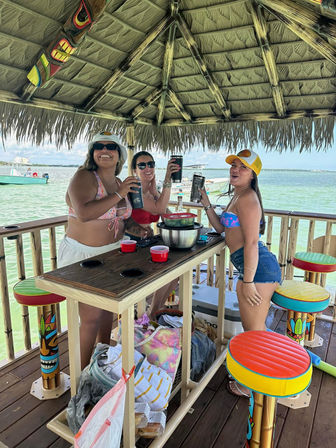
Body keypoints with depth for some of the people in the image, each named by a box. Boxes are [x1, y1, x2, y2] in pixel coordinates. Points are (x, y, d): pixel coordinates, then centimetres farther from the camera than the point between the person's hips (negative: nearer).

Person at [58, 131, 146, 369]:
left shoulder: (119, 183, 8)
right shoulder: (84, 177, -15)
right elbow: (84, 213, -33)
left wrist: (134, 226, 2)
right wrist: (119, 194, -28)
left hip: (112, 252, 7)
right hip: (83, 254, -7)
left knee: (108, 308, 18)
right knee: (92, 316, -2)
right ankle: (82, 373, 21)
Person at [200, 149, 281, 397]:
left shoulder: (247, 199, -14)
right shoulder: (238, 196, 18)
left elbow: (252, 242, -20)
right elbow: (221, 227, 22)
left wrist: (248, 281, -20)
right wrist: (206, 203, 14)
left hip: (258, 268, -11)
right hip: (260, 266, 11)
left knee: (253, 330, 5)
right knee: (253, 325, 24)